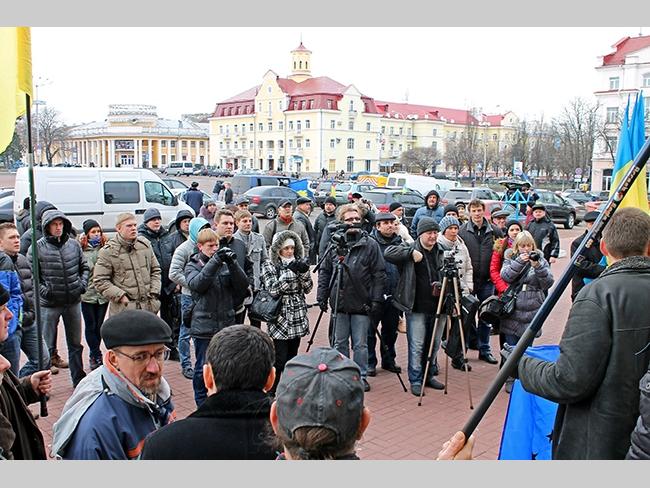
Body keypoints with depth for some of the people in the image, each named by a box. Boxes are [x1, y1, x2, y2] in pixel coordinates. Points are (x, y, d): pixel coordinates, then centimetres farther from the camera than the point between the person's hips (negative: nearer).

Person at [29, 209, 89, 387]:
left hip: (73, 302, 4)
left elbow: (84, 267, 14)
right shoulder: (37, 248, -9)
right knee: (47, 345, 6)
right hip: (49, 304, -4)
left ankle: (78, 379, 28)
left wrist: (83, 284, 0)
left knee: (75, 344, 15)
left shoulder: (74, 244, 3)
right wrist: (43, 290, -16)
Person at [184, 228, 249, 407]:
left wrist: (232, 264, -19)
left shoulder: (225, 263, 6)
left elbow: (243, 285, -4)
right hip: (203, 326, -3)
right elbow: (196, 284, -21)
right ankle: (202, 404, 22)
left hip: (227, 323, 3)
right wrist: (214, 261, -28)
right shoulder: (192, 266, 0)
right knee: (203, 368, 6)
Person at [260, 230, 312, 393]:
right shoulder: (269, 265, -3)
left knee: (292, 358, 10)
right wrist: (290, 270, -20)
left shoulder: (297, 262, 9)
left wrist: (304, 272, -12)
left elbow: (307, 288, 6)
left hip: (298, 317, 5)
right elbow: (273, 289, -15)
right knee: (280, 360, -7)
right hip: (280, 318, -4)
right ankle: (271, 393, 5)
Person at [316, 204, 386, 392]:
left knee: (360, 344, 6)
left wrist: (377, 300, -9)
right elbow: (324, 272, 8)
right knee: (340, 342, 11)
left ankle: (361, 376, 20)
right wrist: (322, 296, 2)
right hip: (339, 302, 2)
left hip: (361, 304, -2)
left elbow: (379, 275, -4)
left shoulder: (370, 244, -3)